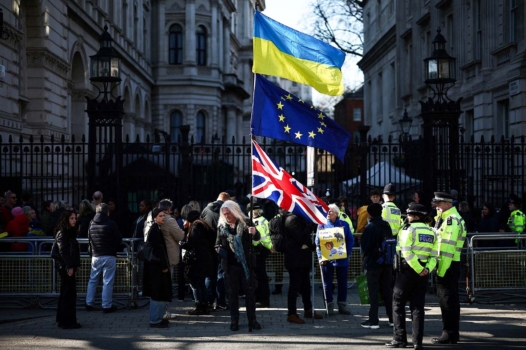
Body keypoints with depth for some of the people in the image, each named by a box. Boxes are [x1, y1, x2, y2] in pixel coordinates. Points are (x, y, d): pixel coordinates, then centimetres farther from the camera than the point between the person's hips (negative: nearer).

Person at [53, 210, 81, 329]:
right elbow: (63, 251, -18)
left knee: (66, 293, 14)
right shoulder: (62, 233, -11)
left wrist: (77, 265, 14)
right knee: (69, 293, -7)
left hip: (70, 267, 10)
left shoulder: (70, 232, 17)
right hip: (65, 266, -10)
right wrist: (69, 267, -20)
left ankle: (63, 320, 21)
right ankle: (67, 321, -4)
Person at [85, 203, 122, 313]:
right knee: (108, 282, 0)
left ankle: (89, 304, 17)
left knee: (93, 280, 14)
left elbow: (89, 240, 12)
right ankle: (107, 306, 2)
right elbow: (119, 239, -3)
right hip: (109, 256, -4)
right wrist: (115, 248, 16)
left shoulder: (91, 225, 2)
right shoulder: (111, 225, -11)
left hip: (96, 256, 4)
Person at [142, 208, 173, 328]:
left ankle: (159, 317, 24)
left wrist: (165, 265, 15)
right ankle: (155, 320, 1)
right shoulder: (154, 229, -15)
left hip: (158, 266, 10)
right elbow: (156, 248, -20)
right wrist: (164, 266, -18)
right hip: (156, 266, -10)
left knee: (162, 293, 15)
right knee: (157, 293, -5)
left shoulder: (157, 229, 15)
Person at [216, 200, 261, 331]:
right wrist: (218, 248, -6)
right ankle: (234, 320, 14)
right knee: (232, 292, 7)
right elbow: (218, 241, 17)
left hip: (246, 264, -2)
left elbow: (257, 237, -11)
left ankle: (252, 319, 13)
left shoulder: (245, 223, -3)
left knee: (249, 291, 4)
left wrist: (254, 232, -34)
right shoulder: (222, 226, 6)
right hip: (230, 265, 2)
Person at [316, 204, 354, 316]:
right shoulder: (322, 225, 2)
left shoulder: (344, 224, 4)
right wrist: (320, 257, -10)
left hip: (342, 259, 1)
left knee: (342, 283, 8)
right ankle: (330, 305, 13)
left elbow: (350, 240, 4)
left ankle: (342, 305, 17)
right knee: (327, 283, 5)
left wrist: (348, 254, -8)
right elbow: (318, 242, -1)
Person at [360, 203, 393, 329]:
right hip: (387, 262, 6)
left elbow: (365, 245, -12)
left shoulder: (370, 227, -14)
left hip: (373, 262, -6)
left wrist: (365, 257, 7)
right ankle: (392, 318, 17)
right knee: (387, 290, 13)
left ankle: (373, 321, -3)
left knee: (373, 291, -2)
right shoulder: (386, 226, 5)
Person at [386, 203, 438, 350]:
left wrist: (419, 270, -15)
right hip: (423, 273, 5)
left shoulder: (408, 229, -8)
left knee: (398, 304, 6)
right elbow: (434, 255, 2)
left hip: (407, 270, -5)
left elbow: (406, 252, -18)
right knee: (418, 306, 8)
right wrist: (427, 269, -8)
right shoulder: (431, 232, 11)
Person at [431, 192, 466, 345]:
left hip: (448, 265, -10)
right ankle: (453, 333, 21)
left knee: (447, 299, -6)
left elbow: (448, 248, -21)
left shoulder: (452, 220, -15)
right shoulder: (447, 218, 18)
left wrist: (441, 270, -22)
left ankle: (449, 334, -1)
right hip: (450, 265, 10)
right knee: (451, 299, 14)